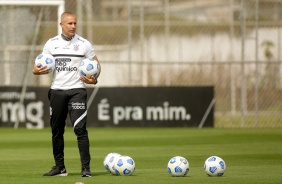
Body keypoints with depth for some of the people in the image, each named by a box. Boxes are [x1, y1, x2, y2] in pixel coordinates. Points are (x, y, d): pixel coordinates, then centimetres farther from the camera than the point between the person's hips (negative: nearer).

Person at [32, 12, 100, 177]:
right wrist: (37, 70, -11)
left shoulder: (84, 44, 2)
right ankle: (60, 167, 18)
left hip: (77, 90, -3)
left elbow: (96, 64, 7)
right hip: (57, 90, 3)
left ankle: (86, 168, -11)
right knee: (56, 131, 7)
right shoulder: (51, 43, 7)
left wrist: (94, 79, -12)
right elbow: (41, 67, 12)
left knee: (80, 128, -14)